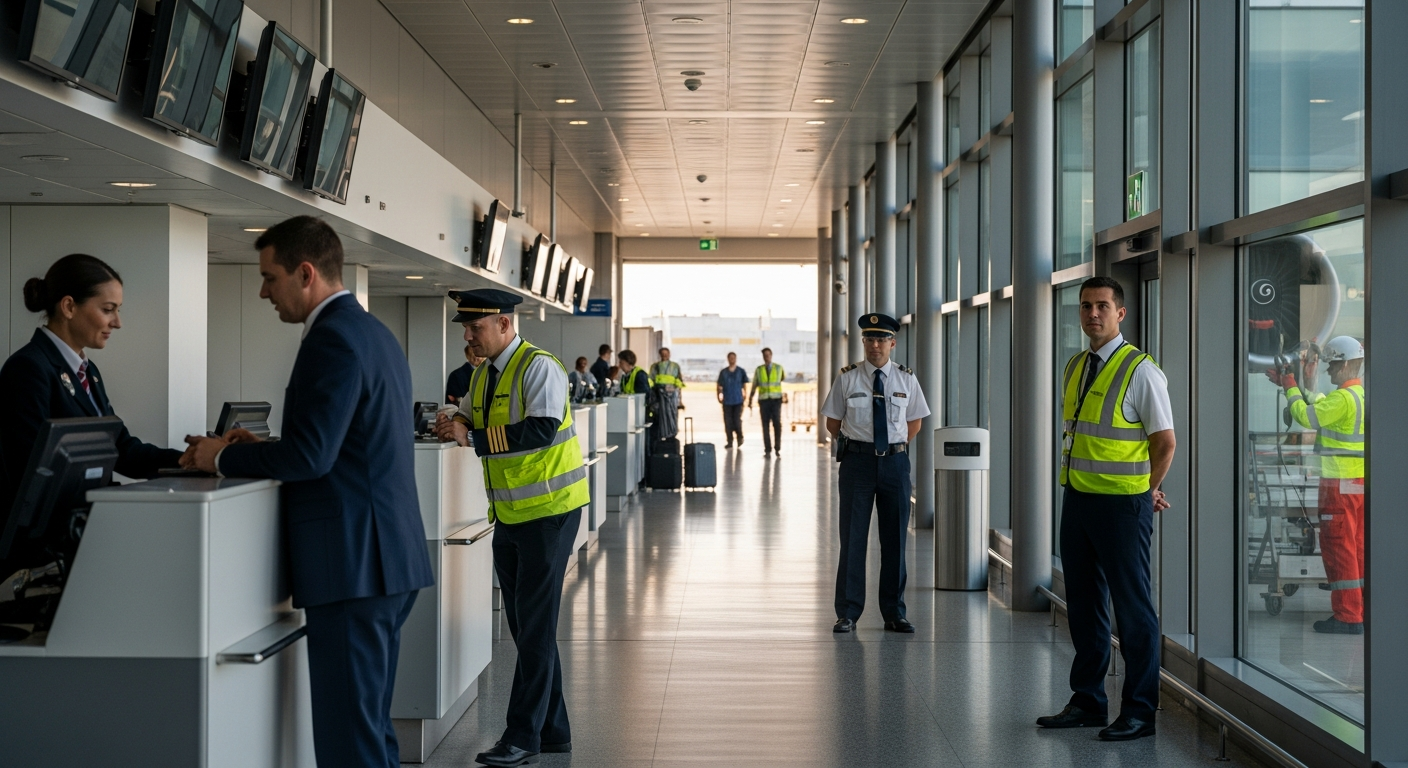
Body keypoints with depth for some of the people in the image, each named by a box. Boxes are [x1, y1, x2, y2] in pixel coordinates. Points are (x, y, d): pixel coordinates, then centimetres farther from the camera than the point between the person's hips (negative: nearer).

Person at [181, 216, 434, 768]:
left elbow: (310, 455, -21)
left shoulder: (332, 338, -14)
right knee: (372, 723, 18)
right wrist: (261, 449, 16)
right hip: (389, 557, 10)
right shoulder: (375, 333, 17)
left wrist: (222, 458, -7)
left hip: (352, 563, -10)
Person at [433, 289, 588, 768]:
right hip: (509, 513, 9)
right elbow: (471, 420, 20)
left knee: (535, 626, -5)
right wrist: (452, 424, -4)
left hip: (549, 511, -9)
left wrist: (473, 439, -26)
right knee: (522, 625, 11)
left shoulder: (538, 367, -17)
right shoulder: (484, 374, 10)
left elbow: (540, 430, -28)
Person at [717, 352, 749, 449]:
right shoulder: (723, 372, 8)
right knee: (728, 423, 0)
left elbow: (745, 385, 4)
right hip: (727, 401, 2)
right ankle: (730, 442, 7)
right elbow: (719, 386, 12)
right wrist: (719, 396, -1)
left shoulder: (741, 372, 4)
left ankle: (740, 438, 17)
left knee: (737, 421, -7)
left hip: (738, 401, -2)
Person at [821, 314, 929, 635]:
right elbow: (832, 422, 7)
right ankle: (848, 613, 7)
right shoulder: (847, 378, -1)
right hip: (857, 461, -2)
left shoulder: (906, 378, 5)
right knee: (852, 536, 0)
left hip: (895, 462, 2)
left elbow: (915, 421, 16)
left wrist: (897, 448, 10)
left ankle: (894, 614, 16)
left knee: (895, 538, 7)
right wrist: (852, 447, 9)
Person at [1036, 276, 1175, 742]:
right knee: (1083, 605, 13)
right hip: (1077, 499, 7)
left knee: (1133, 608, 1)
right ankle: (1087, 702, 25)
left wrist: (1144, 493, 0)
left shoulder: (1141, 371, -10)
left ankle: (1140, 711, 10)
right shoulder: (1074, 368, 11)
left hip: (1123, 506, -7)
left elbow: (1165, 443, -8)